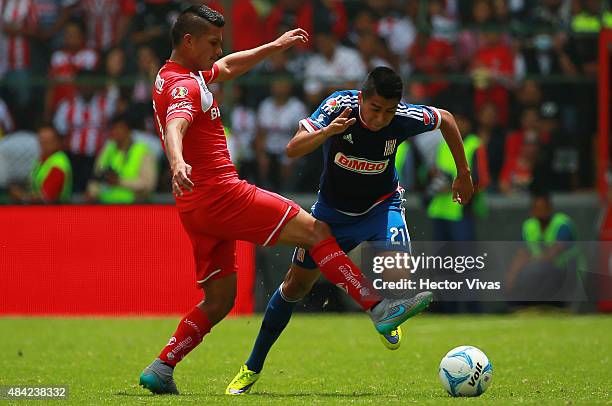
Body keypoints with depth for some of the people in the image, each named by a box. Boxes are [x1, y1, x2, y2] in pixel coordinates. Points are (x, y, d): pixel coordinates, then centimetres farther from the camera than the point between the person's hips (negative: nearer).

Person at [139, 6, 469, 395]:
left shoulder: (174, 76, 17)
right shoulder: (184, 86, -13)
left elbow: (226, 68, 36)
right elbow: (175, 126, -34)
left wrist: (275, 46, 38)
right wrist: (177, 163, -55)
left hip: (197, 208, 10)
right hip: (221, 193, -10)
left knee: (219, 301, 12)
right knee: (316, 231, -9)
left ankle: (160, 369, 4)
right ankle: (379, 307, -13)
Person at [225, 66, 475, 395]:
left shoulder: (404, 117, -25)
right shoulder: (338, 106, -28)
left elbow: (446, 120, -3)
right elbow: (293, 149, -35)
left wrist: (463, 172, 4)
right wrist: (326, 132, -53)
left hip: (381, 204, 0)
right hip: (333, 209, 0)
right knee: (295, 286, 5)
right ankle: (252, 369, 21)